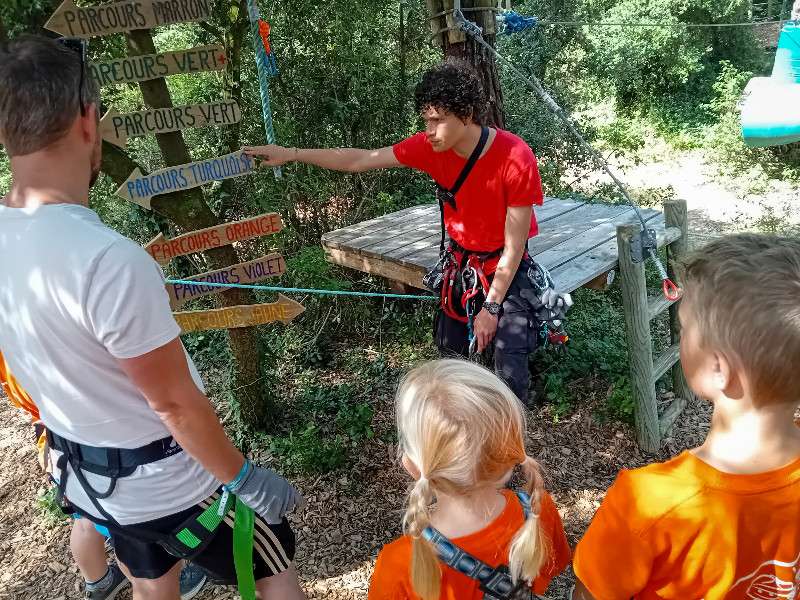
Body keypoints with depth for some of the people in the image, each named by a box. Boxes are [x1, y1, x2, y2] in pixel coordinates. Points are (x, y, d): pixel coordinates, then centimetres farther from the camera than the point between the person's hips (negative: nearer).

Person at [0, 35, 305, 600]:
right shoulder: (110, 259, -34)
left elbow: (52, 368, 6)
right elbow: (175, 405, -26)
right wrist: (246, 479, -11)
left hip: (84, 476, 8)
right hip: (167, 484, -7)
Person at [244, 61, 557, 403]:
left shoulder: (515, 158, -26)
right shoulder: (431, 148, -13)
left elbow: (514, 247, -20)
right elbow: (360, 160, -6)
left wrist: (491, 307, -16)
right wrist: (290, 154, -7)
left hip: (506, 270, -4)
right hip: (460, 265, 5)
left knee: (511, 374, -10)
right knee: (450, 361, 11)